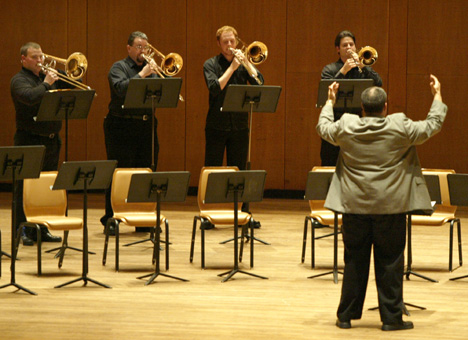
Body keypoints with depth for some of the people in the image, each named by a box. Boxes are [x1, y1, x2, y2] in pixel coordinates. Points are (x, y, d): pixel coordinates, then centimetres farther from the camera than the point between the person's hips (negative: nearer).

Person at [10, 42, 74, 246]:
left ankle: (42, 230, 16)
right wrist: (46, 84, -19)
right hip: (29, 141, -7)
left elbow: (70, 88, 18)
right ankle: (22, 231, 0)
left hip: (51, 140, 7)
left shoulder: (46, 77, 15)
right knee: (26, 188, -4)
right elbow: (30, 97, -27)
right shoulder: (19, 80, -6)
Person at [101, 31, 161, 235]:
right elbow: (120, 89, -18)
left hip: (146, 125, 5)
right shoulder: (119, 67, 0)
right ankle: (110, 220, 3)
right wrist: (142, 75, -18)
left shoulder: (151, 69, 17)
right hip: (122, 126, -5)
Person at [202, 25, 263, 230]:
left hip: (239, 126, 2)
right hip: (216, 126, -2)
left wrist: (246, 62, -14)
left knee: (239, 171, 6)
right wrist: (232, 67, -16)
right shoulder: (211, 64, 1)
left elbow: (259, 83, -7)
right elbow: (215, 88, -15)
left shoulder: (243, 64, 7)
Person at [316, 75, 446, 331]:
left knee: (354, 262, 11)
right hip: (390, 207, -2)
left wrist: (330, 101, 31)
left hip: (354, 206, 2)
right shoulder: (400, 128, -11)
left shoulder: (346, 128, -5)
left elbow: (323, 128, 15)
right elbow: (432, 126, 3)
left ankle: (346, 315, 15)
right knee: (390, 263, 5)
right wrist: (437, 96, 17)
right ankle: (391, 317, 8)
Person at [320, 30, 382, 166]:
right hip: (335, 121, -2)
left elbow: (378, 83, -4)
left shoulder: (362, 69, 12)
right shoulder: (329, 69, 6)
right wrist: (343, 71, -15)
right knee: (330, 165, -3)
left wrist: (361, 65, -11)